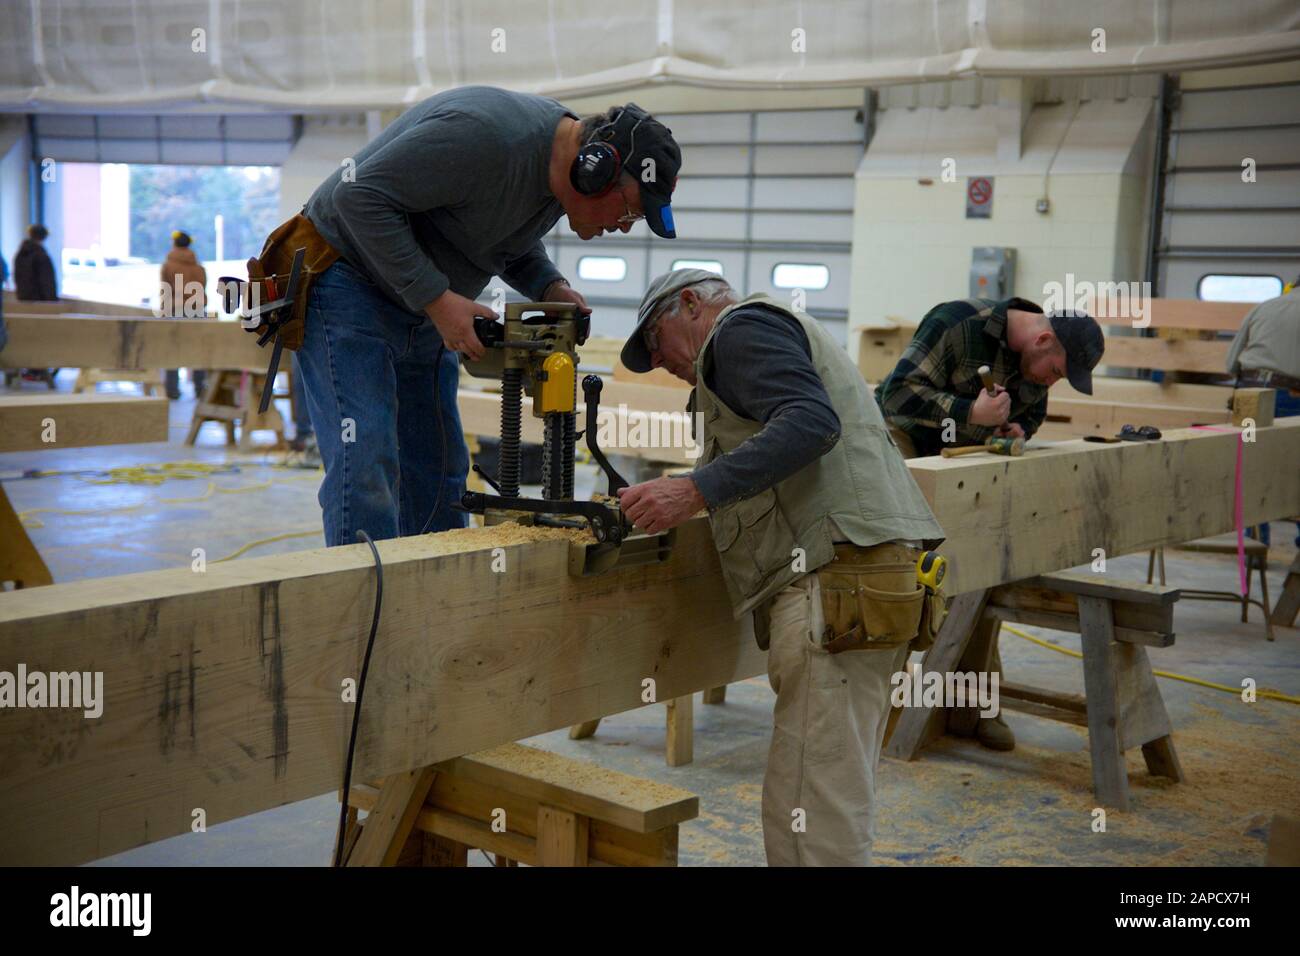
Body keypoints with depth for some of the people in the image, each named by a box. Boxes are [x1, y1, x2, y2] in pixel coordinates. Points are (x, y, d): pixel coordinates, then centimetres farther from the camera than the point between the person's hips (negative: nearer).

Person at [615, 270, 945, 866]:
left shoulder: (742, 325, 1)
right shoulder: (783, 332, 33)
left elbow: (811, 422, -17)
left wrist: (697, 490, -23)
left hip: (837, 581, -11)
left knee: (809, 814, -11)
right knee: (837, 799, 12)